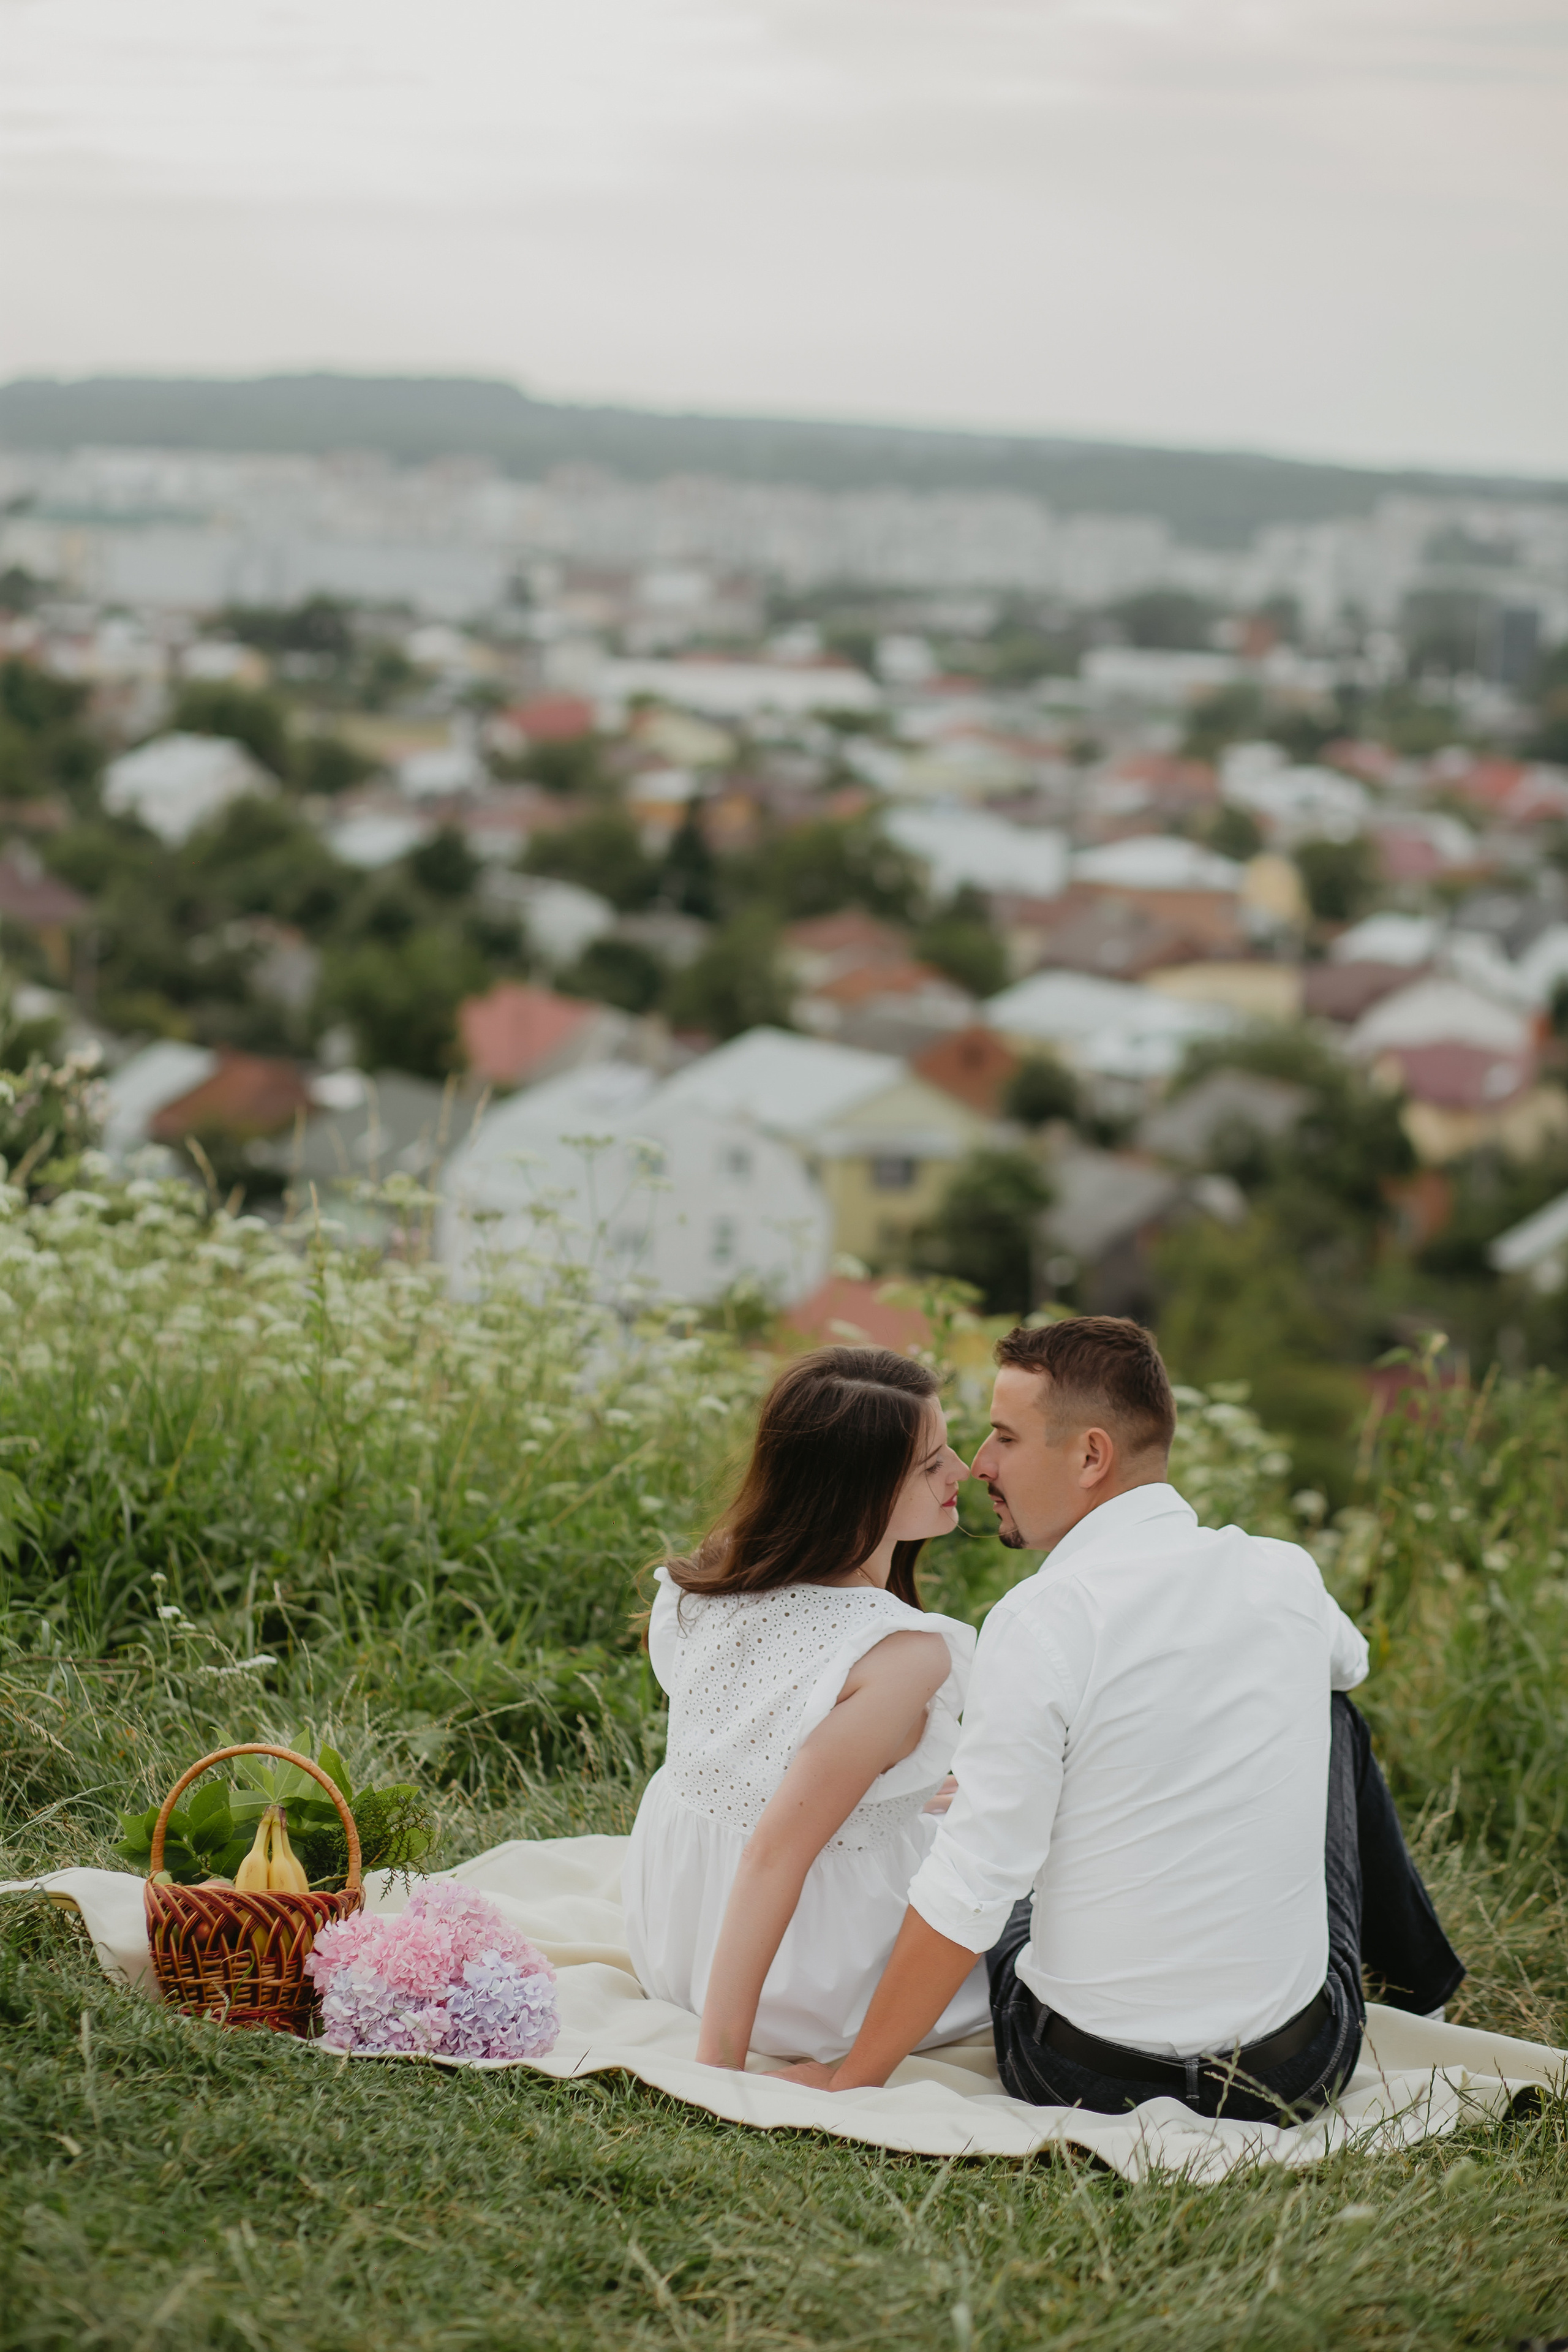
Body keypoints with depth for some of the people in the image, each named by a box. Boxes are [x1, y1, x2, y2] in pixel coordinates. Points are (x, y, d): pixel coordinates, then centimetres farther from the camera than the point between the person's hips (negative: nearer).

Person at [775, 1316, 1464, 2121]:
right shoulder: (1287, 1574, -4)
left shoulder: (1040, 1620, -20)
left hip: (1088, 2080, -3)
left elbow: (964, 1900, -21)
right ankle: (1412, 1977, 47)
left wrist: (847, 2080, -9)